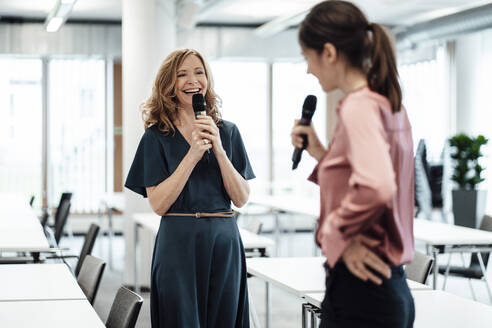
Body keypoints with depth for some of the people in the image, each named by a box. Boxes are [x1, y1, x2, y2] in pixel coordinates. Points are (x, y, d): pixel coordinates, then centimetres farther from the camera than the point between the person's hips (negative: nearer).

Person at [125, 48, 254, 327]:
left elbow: (241, 198, 1)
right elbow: (158, 204, -9)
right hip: (178, 244, -2)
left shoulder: (228, 132, 8)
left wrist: (218, 149, -10)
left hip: (224, 243, 3)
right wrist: (193, 154, -15)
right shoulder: (157, 136, 0)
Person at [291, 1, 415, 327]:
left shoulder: (358, 107, -16)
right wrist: (321, 153, 14)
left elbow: (376, 187, -32)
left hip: (359, 291, -10)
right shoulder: (391, 104, 12)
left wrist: (336, 232, -18)